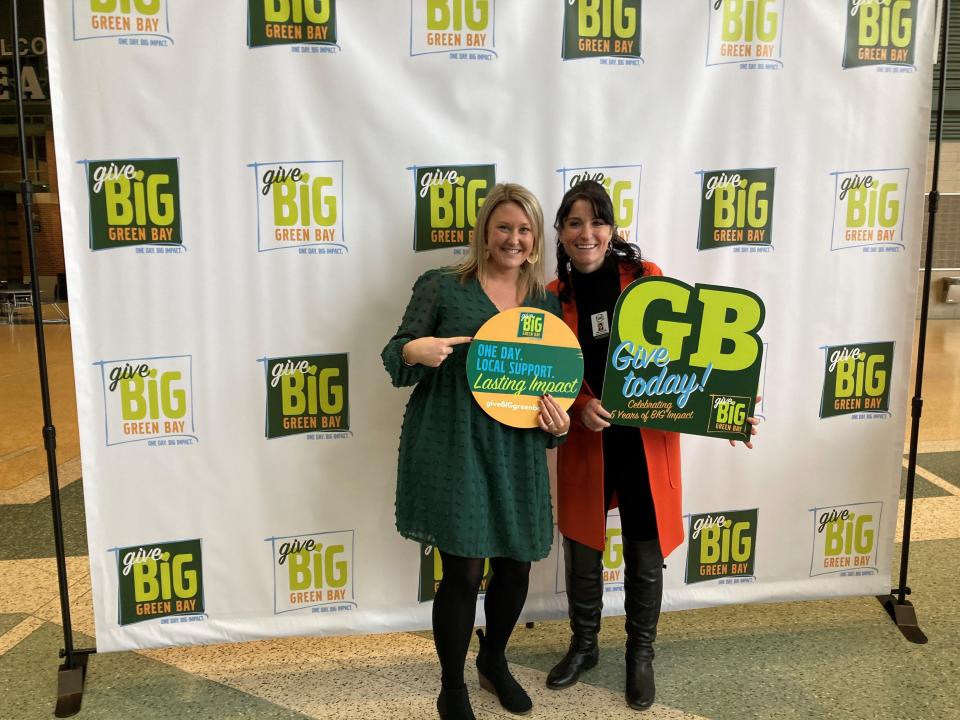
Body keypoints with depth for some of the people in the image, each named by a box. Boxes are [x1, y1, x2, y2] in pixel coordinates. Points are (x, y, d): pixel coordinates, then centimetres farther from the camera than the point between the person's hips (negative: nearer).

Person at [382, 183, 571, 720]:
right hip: (452, 448, -4)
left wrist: (560, 422, -3)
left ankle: (495, 661, 41)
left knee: (516, 563, 12)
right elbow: (397, 354, 0)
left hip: (516, 452, 4)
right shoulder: (443, 287, -1)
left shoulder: (546, 302, 10)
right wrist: (414, 351, -23)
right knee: (464, 570, -2)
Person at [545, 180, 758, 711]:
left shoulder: (647, 277, -5)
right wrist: (581, 407, -18)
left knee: (645, 554, 9)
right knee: (581, 548, 14)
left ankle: (641, 653, 31)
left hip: (648, 438, -1)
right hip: (586, 442, 2)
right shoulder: (554, 296, 0)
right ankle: (583, 645, 36)